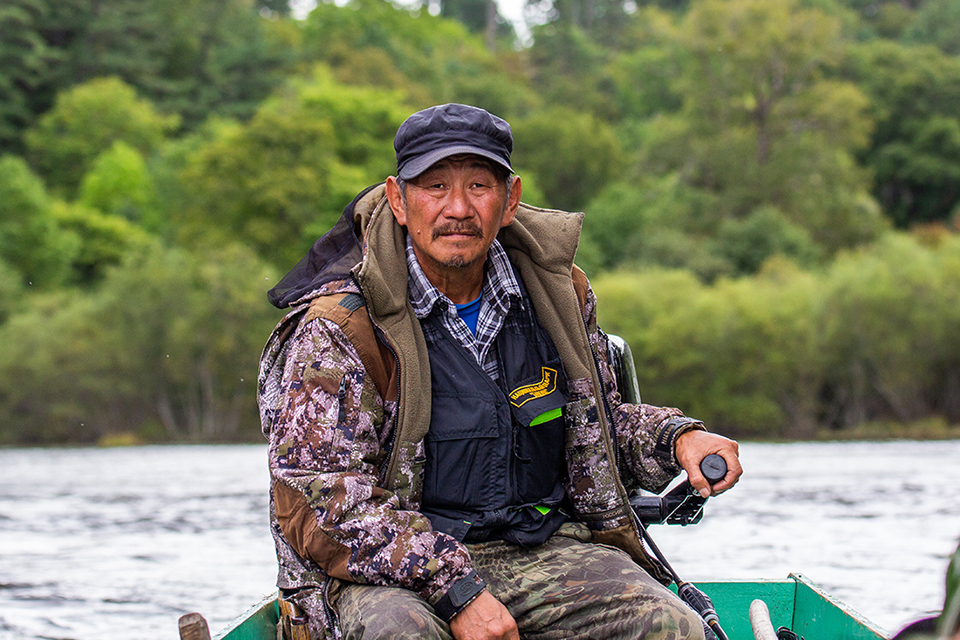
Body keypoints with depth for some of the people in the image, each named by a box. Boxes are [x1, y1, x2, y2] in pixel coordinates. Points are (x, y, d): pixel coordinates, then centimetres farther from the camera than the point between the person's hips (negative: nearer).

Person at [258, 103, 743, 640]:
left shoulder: (559, 291, 9)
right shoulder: (338, 326, -9)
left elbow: (600, 424, 24)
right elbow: (321, 498, -15)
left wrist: (677, 439, 1)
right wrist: (453, 591, -24)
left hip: (542, 549, 4)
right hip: (390, 569, -4)